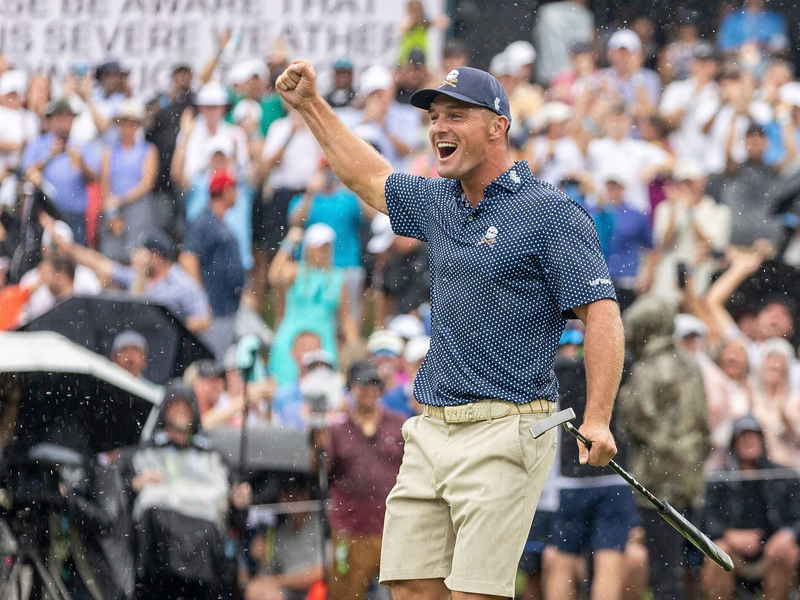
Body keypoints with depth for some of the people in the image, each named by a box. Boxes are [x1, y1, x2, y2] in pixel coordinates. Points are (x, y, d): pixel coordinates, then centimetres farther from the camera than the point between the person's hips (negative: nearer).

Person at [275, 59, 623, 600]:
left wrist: (597, 420, -23)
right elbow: (370, 179, 36)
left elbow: (602, 314, -13)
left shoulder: (552, 215, -7)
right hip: (432, 429, 7)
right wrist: (311, 105, 33)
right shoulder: (440, 203, 16)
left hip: (504, 436, -7)